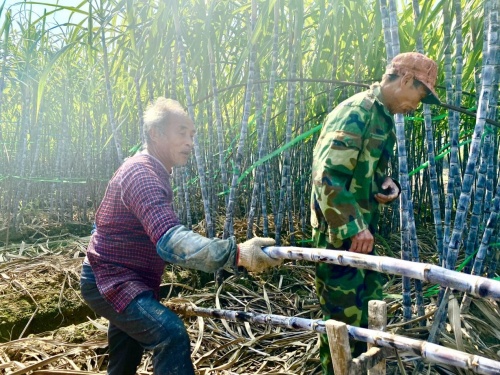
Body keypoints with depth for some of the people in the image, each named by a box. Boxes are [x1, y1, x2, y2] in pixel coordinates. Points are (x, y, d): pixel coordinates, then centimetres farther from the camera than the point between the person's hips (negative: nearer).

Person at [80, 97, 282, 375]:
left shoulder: (151, 172, 9)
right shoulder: (141, 174, -26)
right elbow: (169, 239, -43)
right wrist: (235, 253, -53)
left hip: (123, 279, 10)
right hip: (110, 281, -10)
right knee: (171, 336, -29)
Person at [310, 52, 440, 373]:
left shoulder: (383, 117, 12)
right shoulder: (356, 113, -18)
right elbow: (328, 176, -27)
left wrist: (387, 185, 1)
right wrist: (353, 227, -27)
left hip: (361, 231, 10)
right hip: (340, 233, -10)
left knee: (370, 306, 22)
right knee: (345, 316, 2)